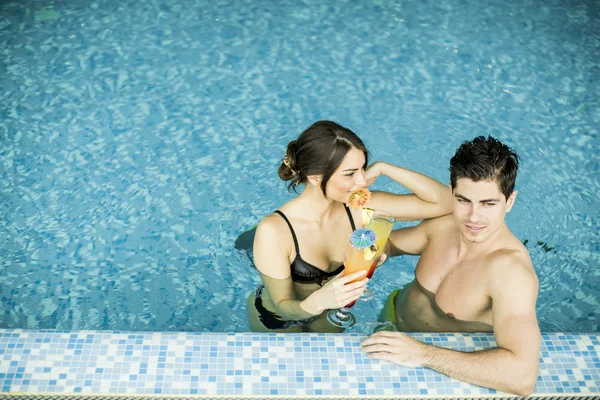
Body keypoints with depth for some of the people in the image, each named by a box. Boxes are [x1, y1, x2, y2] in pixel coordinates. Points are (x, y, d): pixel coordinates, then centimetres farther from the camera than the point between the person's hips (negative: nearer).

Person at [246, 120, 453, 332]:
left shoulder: (358, 208, -25)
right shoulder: (273, 230, -37)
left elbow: (444, 202, -23)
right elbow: (283, 307, -29)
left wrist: (382, 168, -32)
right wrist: (318, 301, -51)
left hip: (328, 314, 4)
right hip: (276, 320, -4)